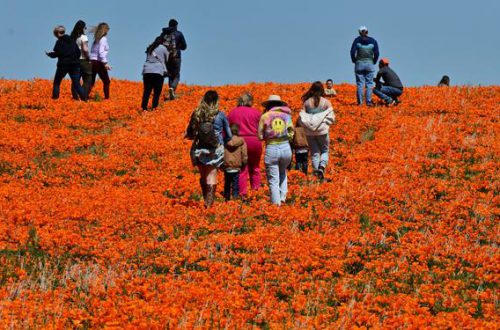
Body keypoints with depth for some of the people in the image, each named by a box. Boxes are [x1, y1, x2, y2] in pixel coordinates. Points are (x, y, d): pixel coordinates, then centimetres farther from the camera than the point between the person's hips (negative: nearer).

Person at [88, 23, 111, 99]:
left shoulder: (96, 39, 15)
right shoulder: (103, 39, -6)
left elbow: (93, 51, 9)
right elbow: (101, 52, -16)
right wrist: (105, 63, -19)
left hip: (92, 61, 7)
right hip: (99, 63, -7)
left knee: (91, 82, 6)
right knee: (106, 81, 4)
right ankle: (107, 98, 2)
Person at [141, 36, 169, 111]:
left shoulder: (149, 48, 18)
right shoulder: (163, 48, 6)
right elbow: (167, 60, 16)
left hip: (147, 71, 4)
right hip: (158, 72, -4)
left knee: (147, 91, 3)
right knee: (157, 92, -1)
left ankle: (144, 108, -2)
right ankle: (154, 107, -8)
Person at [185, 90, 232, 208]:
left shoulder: (196, 114, 0)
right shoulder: (220, 115, -4)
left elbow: (189, 134, 8)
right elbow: (229, 136, 4)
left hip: (199, 149, 2)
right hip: (215, 150, -2)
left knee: (203, 177, 18)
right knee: (211, 177, 1)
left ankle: (207, 201, 21)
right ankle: (209, 203, -9)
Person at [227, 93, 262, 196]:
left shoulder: (232, 113, 8)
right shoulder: (256, 112, 3)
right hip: (254, 141, 0)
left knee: (242, 169, 2)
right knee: (255, 168, 16)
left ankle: (243, 193, -3)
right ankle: (256, 190, 13)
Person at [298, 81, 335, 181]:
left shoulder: (307, 102, 0)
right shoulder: (326, 102, -5)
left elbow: (301, 117, -4)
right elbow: (331, 117, -6)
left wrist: (307, 125, 9)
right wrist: (324, 122, 10)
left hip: (310, 132, 2)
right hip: (322, 131, -2)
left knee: (314, 153, 10)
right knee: (325, 151, 13)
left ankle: (316, 172, 5)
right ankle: (322, 166, -13)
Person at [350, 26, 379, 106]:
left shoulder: (357, 40, -1)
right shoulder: (373, 41, 2)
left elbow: (352, 51, -7)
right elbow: (376, 53, -3)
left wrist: (354, 60, 7)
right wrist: (374, 62, 11)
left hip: (359, 64, 0)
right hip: (370, 64, 0)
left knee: (360, 84, 3)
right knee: (369, 84, 4)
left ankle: (360, 102, 0)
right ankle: (368, 101, -1)